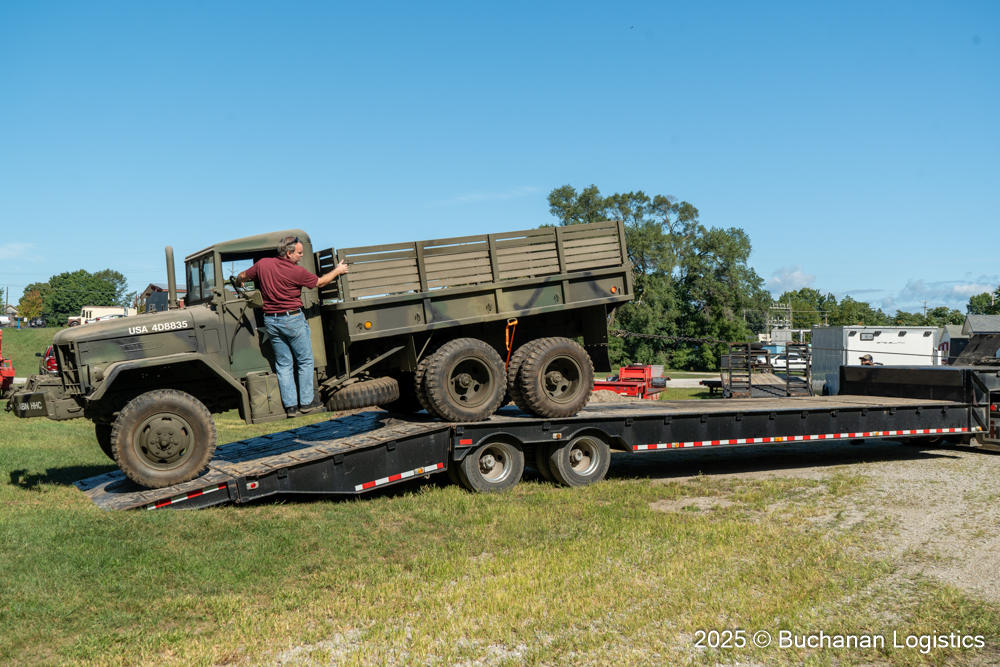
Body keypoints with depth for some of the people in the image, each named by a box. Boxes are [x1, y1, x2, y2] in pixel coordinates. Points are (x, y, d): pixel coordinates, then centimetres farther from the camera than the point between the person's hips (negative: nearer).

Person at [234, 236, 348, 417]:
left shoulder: (263, 264, 0)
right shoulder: (297, 271, -13)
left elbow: (241, 277, 15)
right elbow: (320, 282, 1)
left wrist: (237, 283, 39)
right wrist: (337, 270, 17)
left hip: (270, 320, 5)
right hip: (292, 319, -5)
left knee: (283, 364, 10)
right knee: (305, 361, 7)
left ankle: (290, 406, 9)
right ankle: (306, 402, 9)